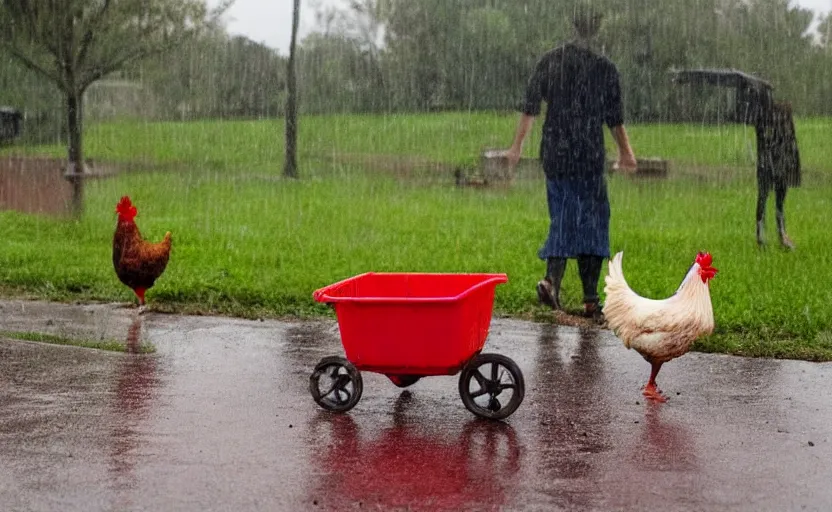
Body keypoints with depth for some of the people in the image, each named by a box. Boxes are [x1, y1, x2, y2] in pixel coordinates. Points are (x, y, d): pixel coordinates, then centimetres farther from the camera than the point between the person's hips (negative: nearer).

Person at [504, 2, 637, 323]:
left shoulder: (549, 62, 2)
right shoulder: (605, 69, -5)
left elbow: (530, 108, 2)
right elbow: (615, 118, 2)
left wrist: (517, 146, 11)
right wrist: (625, 152, 16)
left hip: (554, 155, 3)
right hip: (590, 157, -3)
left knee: (562, 219, 14)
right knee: (591, 223, 5)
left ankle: (552, 279, -7)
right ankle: (590, 299, 4)